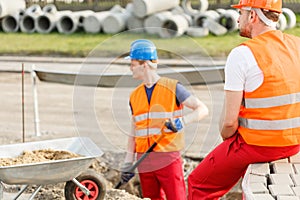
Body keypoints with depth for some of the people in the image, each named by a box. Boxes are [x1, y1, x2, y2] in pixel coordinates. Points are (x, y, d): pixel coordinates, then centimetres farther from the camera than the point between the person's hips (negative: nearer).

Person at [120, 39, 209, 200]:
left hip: (168, 158, -5)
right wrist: (128, 162, 12)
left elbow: (202, 109, -7)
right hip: (144, 162, 5)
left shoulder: (173, 88, -3)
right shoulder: (135, 96, 12)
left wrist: (182, 121, -24)